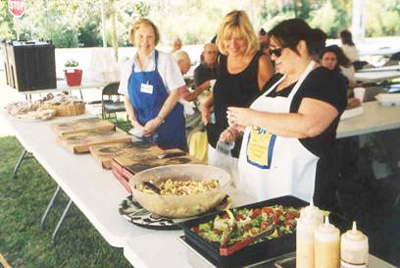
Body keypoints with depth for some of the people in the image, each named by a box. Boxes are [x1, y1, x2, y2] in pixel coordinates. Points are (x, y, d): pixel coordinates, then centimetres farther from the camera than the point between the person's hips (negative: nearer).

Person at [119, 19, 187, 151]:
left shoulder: (165, 60, -4)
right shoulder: (128, 66, 8)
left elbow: (175, 93, -7)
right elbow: (127, 98, 11)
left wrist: (157, 120, -11)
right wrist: (135, 123, -4)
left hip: (167, 125, -3)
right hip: (141, 128, 3)